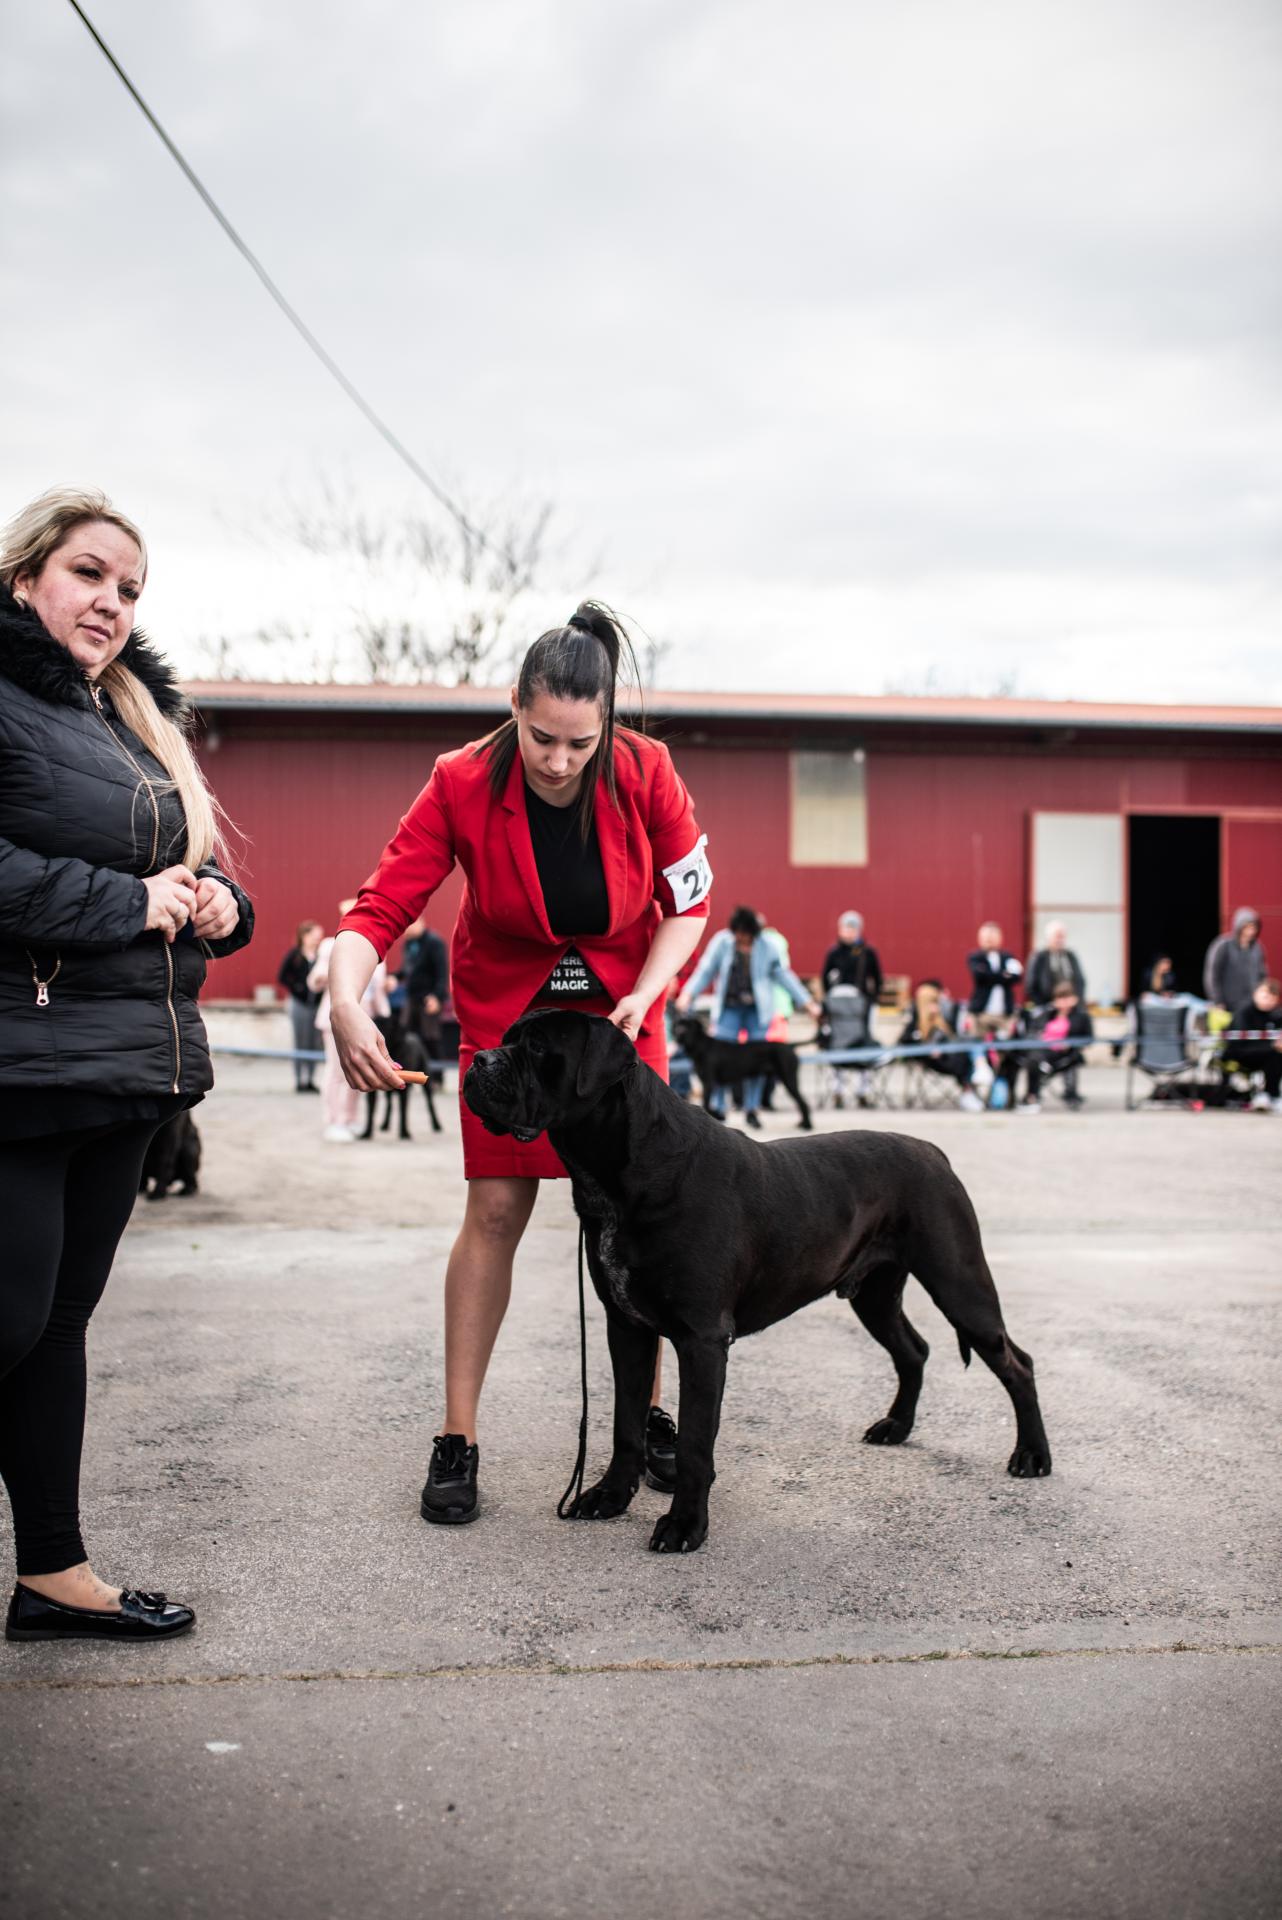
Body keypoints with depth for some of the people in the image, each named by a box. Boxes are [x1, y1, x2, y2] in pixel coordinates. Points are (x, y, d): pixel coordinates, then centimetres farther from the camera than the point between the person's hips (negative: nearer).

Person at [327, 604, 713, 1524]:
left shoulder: (647, 775, -21)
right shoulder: (463, 784, -24)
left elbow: (690, 903, -8)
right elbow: (381, 905, -27)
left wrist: (644, 995, -21)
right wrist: (346, 1001, -44)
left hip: (622, 1011, 1)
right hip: (505, 1016, -1)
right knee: (494, 1212, -5)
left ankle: (649, 1414, 18)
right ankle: (457, 1438, 3)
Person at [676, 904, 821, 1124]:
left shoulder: (767, 946, 0)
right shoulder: (721, 941, -1)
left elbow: (783, 975, 7)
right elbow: (705, 971, 1)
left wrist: (806, 1002, 6)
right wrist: (688, 994, -12)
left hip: (757, 1010, 0)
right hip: (729, 1007, 0)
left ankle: (752, 1109, 9)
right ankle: (717, 1107, 2)